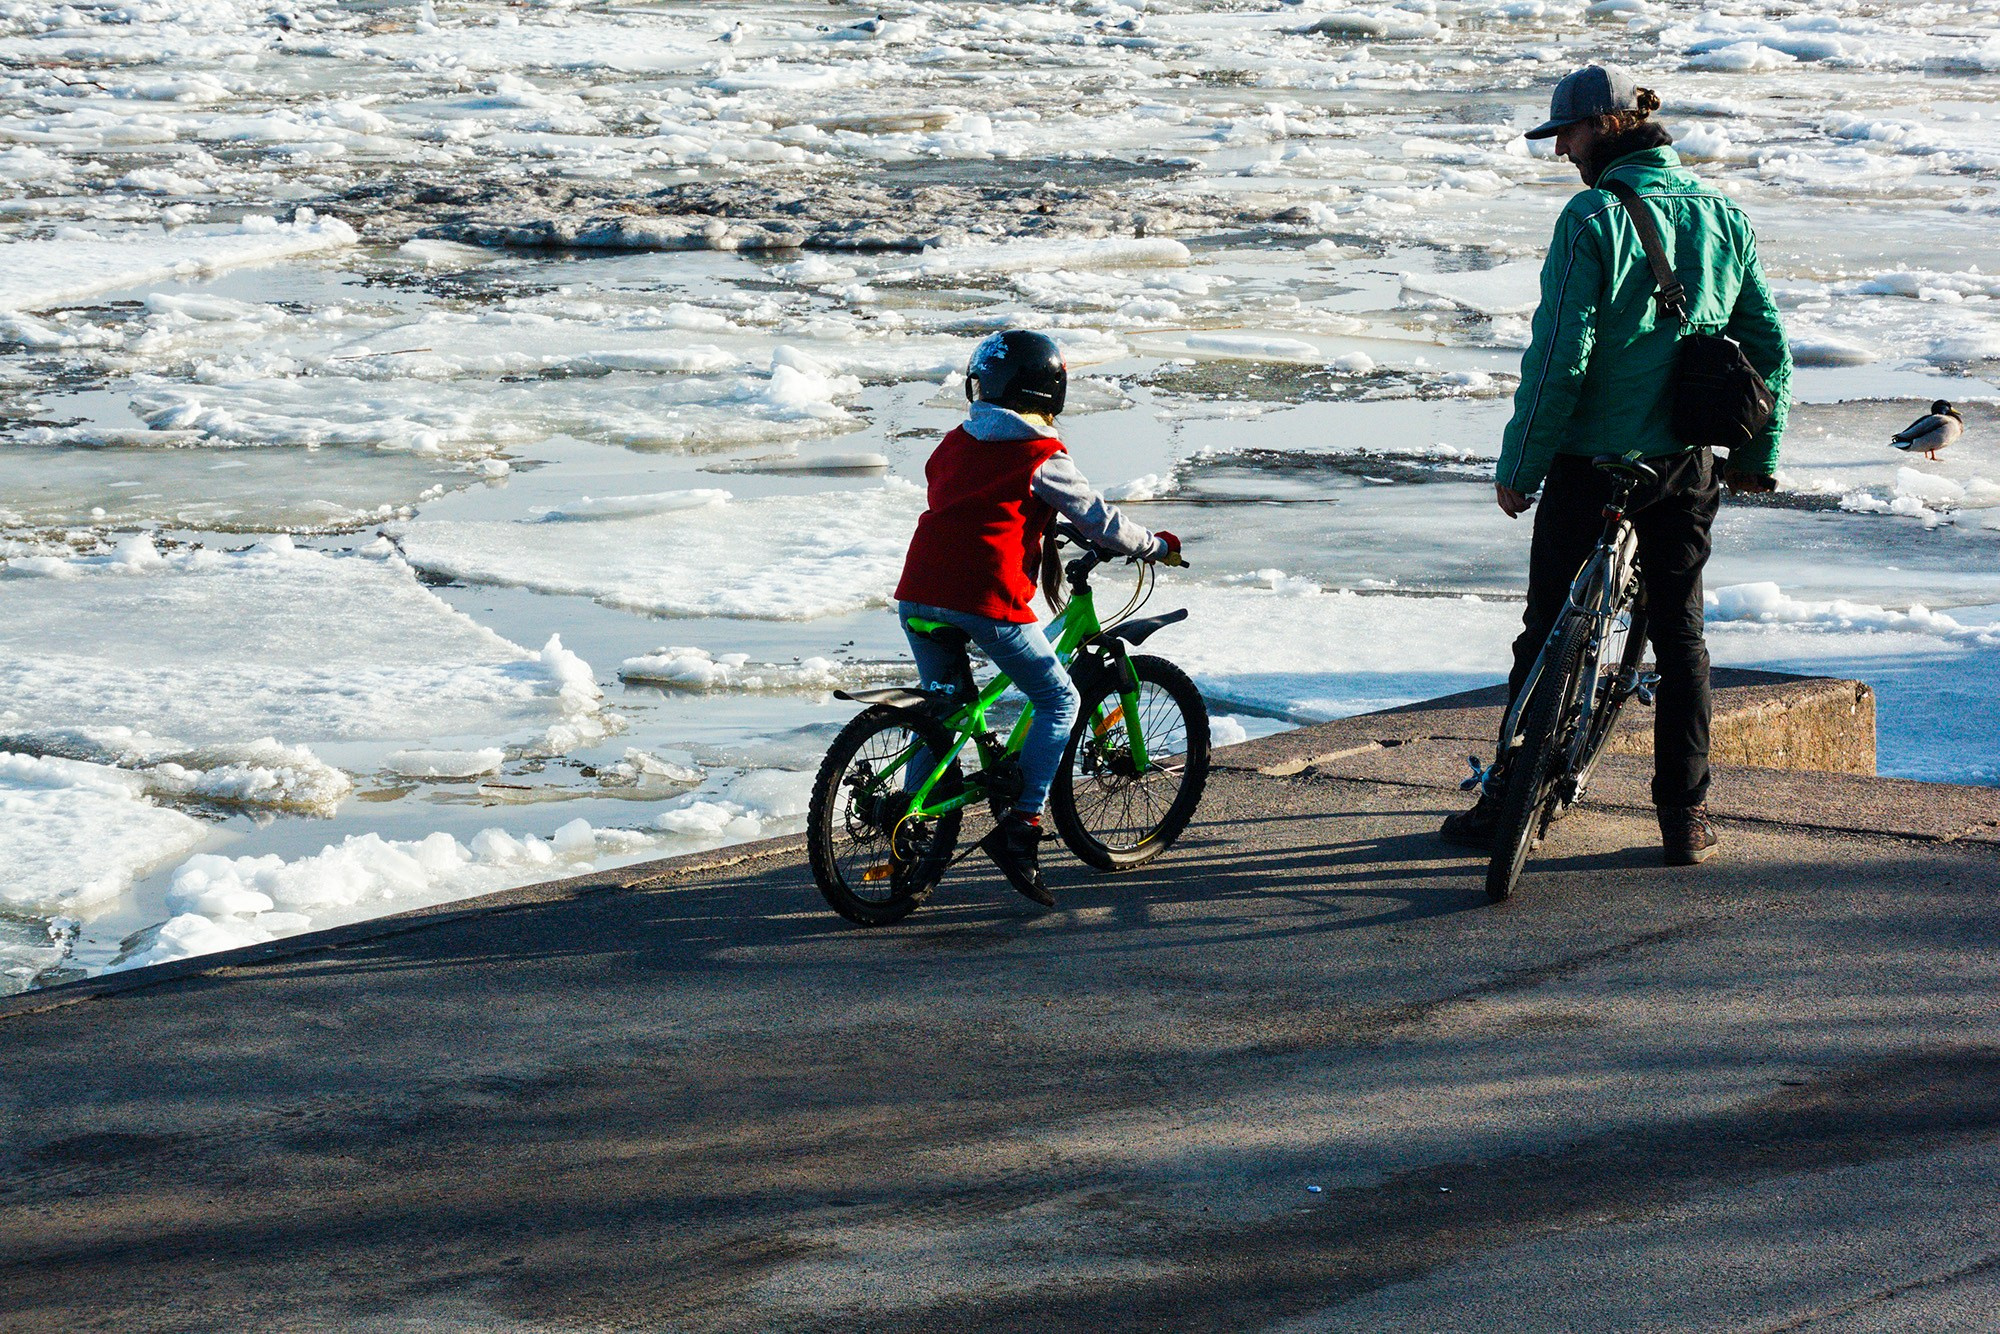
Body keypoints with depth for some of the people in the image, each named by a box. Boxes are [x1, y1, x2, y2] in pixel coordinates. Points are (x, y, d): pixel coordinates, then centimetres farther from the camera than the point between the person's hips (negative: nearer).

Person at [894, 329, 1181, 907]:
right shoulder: (1043, 457, 0)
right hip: (987, 599, -6)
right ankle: (1019, 829, -2)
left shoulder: (955, 445, 18)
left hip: (919, 594, 6)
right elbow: (1098, 519, 5)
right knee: (1058, 702, 9)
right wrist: (1158, 546, 22)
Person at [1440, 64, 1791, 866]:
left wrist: (1520, 464, -9)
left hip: (1591, 460, -5)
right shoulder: (1722, 218, 5)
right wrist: (1757, 453, 18)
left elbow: (1559, 357, -16)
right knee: (1679, 633, 12)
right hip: (1688, 463, 5)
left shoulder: (1594, 219, -13)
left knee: (1550, 629, 8)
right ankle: (1685, 817, 11)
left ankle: (1508, 803, 14)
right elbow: (1769, 347, 8)